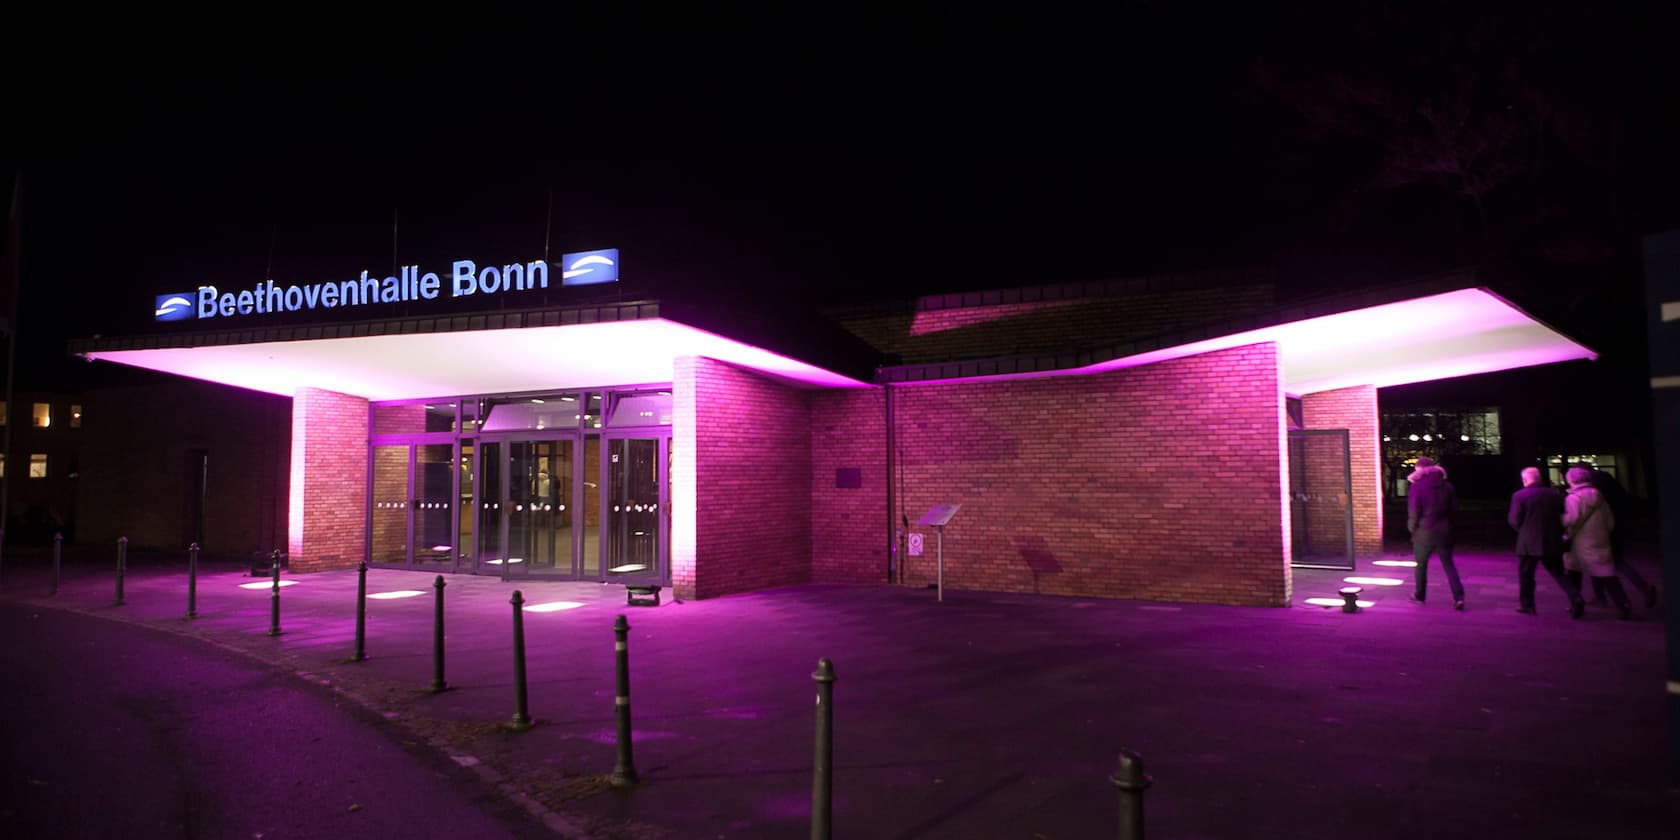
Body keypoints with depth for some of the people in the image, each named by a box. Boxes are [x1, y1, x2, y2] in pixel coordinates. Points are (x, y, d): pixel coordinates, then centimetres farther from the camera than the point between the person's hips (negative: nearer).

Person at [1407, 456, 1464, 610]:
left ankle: (1419, 595, 24)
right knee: (1449, 565, 8)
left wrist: (1412, 528, 2)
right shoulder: (1447, 486, 4)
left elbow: (1414, 512, -14)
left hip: (1424, 533, -3)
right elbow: (1454, 510, 7)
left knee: (1421, 565, 13)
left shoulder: (1417, 487, -10)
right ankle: (1459, 597, -5)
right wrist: (1446, 524, 18)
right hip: (1444, 533, 4)